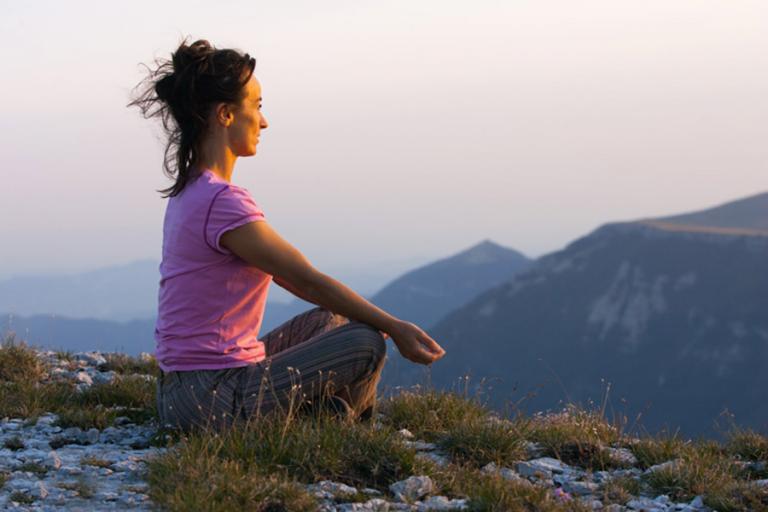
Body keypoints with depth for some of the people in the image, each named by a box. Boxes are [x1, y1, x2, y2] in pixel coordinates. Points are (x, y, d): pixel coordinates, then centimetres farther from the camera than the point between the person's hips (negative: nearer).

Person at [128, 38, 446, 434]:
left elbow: (288, 276, 17)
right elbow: (310, 281, -16)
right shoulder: (222, 203, -19)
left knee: (327, 320, 24)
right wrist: (394, 327, -7)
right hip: (215, 399, -10)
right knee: (366, 344, -9)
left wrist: (378, 319, 17)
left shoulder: (189, 191, 13)